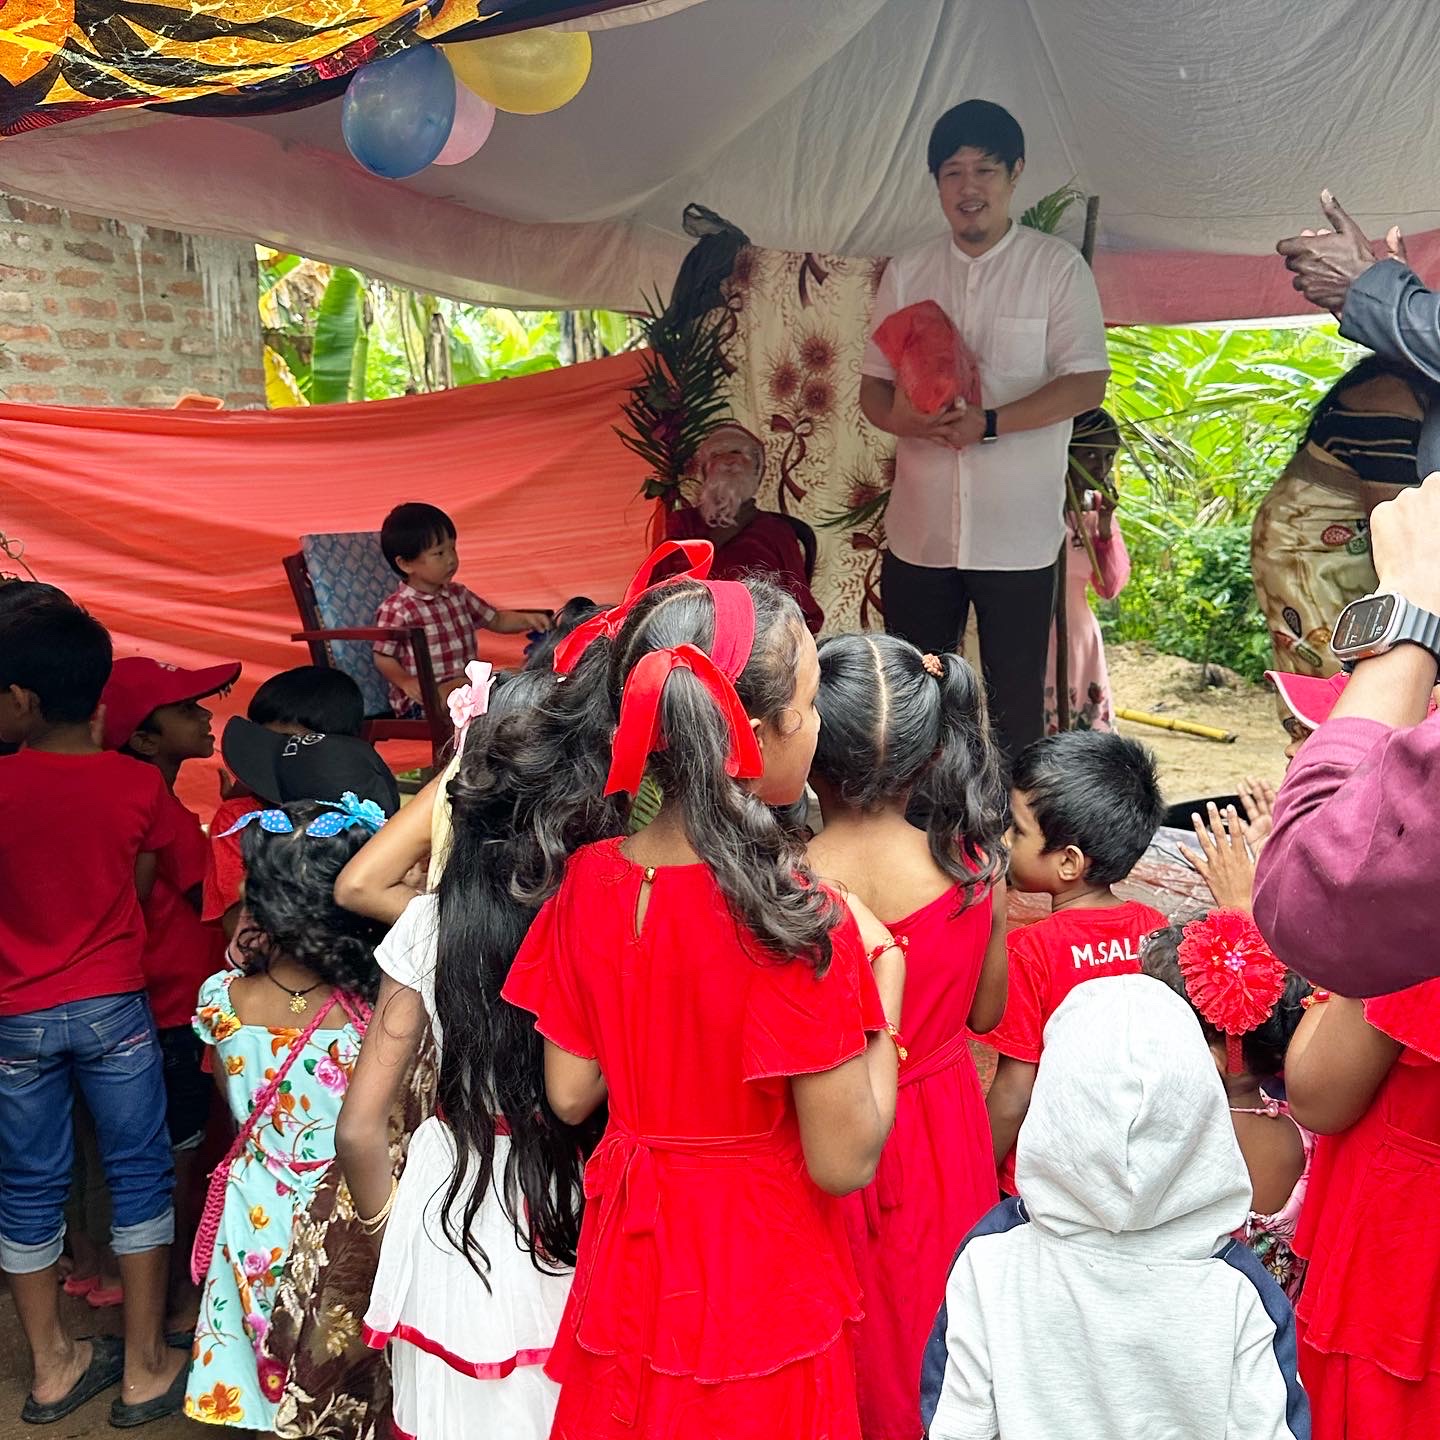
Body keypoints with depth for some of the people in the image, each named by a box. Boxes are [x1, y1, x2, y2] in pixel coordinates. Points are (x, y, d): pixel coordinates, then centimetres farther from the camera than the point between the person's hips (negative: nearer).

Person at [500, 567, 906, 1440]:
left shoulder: (586, 880, -11)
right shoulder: (793, 919, -28)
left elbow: (570, 1093, -2)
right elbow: (844, 1162, -21)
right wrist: (884, 973, -13)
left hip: (628, 1262, 5)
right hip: (758, 1279, -4)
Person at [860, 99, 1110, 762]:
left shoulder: (1057, 267, -2)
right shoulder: (907, 272, 9)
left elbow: (1086, 383, -9)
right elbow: (874, 385, 9)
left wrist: (989, 424, -21)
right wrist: (903, 418, -14)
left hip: (1018, 532, -3)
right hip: (920, 527, 3)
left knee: (1017, 701, 6)